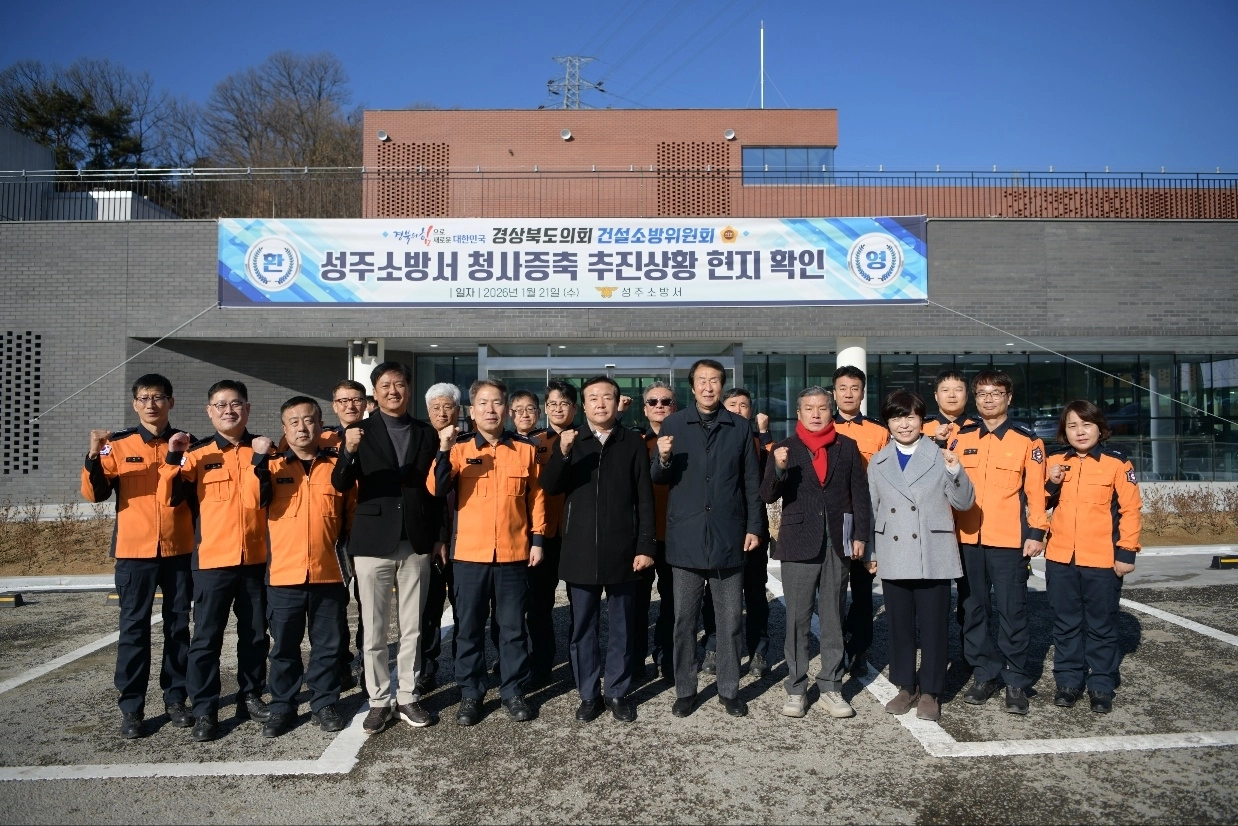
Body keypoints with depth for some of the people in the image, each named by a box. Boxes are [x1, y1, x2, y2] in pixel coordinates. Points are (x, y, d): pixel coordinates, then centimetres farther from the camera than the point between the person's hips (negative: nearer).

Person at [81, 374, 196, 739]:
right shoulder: (118, 445, 2)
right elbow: (95, 493, -6)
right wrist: (94, 457, -20)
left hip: (179, 550, 1)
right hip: (134, 551, -1)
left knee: (178, 626, 7)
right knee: (134, 628, 2)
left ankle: (176, 698, 19)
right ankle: (131, 707, 10)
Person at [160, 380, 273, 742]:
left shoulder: (262, 449, 3)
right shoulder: (198, 454, 2)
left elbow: (260, 499, -9)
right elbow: (169, 496, -7)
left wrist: (259, 460, -20)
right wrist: (173, 459, -17)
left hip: (255, 557, 2)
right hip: (213, 559, -1)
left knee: (255, 635, 12)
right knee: (206, 638, 1)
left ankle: (250, 696, 26)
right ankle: (204, 709, 11)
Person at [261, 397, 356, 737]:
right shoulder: (273, 467, 5)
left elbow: (353, 513, 7)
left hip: (328, 574, 0)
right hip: (284, 575, 0)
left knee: (328, 645, 9)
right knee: (284, 646, 12)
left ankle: (324, 704, 24)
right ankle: (282, 706, 26)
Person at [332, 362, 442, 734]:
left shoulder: (426, 433, 6)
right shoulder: (361, 431, 0)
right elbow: (341, 485, -11)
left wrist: (437, 535, 6)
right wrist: (349, 451, -30)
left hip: (415, 543, 2)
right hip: (373, 542, -2)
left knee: (412, 629, 11)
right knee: (374, 631, 7)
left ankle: (407, 697, 23)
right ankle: (379, 701, 21)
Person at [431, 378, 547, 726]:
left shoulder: (525, 451, 4)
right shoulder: (460, 450, 2)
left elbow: (536, 497, 8)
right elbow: (437, 490, -11)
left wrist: (537, 539, 2)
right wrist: (443, 451, -23)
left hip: (514, 554, 0)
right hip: (469, 554, 0)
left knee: (513, 628, 9)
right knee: (469, 628, 9)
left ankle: (513, 691, 22)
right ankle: (470, 694, 22)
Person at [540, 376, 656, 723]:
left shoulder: (633, 444, 2)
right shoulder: (571, 441, 7)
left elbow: (644, 500, 1)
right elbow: (549, 487, -2)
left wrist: (645, 546, -5)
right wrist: (562, 453, -19)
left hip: (622, 552, -1)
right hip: (580, 551, 1)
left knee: (622, 628, 9)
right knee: (582, 628, 9)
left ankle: (618, 692, 23)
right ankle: (588, 694, 22)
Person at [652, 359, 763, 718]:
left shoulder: (740, 427, 5)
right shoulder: (673, 424, 2)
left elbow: (751, 482, 7)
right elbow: (659, 479, 3)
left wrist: (754, 526, 3)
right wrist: (663, 459, -18)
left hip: (728, 537, 1)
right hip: (686, 537, 0)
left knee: (730, 619, 8)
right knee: (684, 619, 8)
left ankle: (729, 690, 22)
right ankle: (685, 690, 21)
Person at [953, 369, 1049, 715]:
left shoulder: (1027, 440, 2)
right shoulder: (960, 439, 9)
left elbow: (1036, 490, -1)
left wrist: (1037, 533, -6)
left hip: (1009, 541, -3)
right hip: (967, 539, 3)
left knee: (1011, 611, 2)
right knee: (974, 610, 9)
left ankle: (1016, 681, 14)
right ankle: (984, 674, 22)